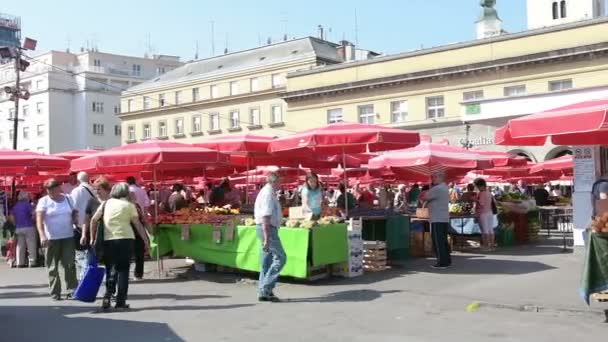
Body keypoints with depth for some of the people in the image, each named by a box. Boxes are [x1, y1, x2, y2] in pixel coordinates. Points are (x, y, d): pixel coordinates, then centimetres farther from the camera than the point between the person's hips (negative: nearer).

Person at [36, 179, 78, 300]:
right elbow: (39, 220, -11)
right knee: (52, 267, 5)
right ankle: (55, 292, 13)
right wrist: (42, 236, -23)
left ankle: (71, 290, 3)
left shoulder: (68, 199, 7)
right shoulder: (44, 201, -2)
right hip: (51, 239, -2)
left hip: (68, 237, 2)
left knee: (69, 265, -1)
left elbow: (75, 213, 18)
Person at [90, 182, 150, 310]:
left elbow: (94, 220, 6)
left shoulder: (106, 203, 10)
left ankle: (107, 296, -1)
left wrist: (92, 238, 12)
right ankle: (120, 302, 4)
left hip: (108, 241, 3)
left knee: (111, 270, 16)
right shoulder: (129, 205, 2)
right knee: (123, 270, 5)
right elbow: (138, 225, 0)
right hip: (125, 239, -3)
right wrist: (146, 240, 6)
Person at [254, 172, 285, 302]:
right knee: (280, 257, -8)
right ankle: (266, 288, -6)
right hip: (268, 229, -11)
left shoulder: (266, 192, 17)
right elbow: (266, 218, -23)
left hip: (267, 229, 11)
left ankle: (263, 292, 17)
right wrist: (267, 238, -26)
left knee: (267, 261, 12)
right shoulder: (268, 194, -16)